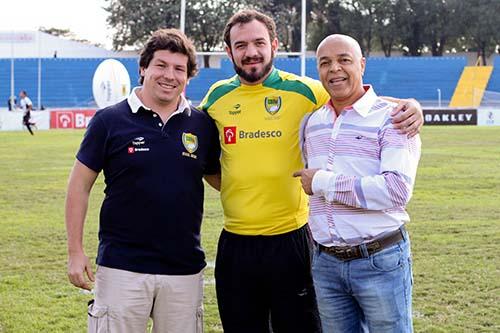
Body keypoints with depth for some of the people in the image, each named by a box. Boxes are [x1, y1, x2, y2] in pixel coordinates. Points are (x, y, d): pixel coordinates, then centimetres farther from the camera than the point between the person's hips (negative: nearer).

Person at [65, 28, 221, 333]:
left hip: (185, 269, 3)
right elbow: (80, 184, 2)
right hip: (122, 266, -2)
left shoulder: (202, 124, 5)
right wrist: (75, 251, -2)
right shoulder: (110, 120, -2)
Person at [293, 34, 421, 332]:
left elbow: (397, 190, -22)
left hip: (380, 261, -5)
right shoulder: (311, 123, 11)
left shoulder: (390, 118, -8)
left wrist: (323, 183, -17)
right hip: (326, 263, 5)